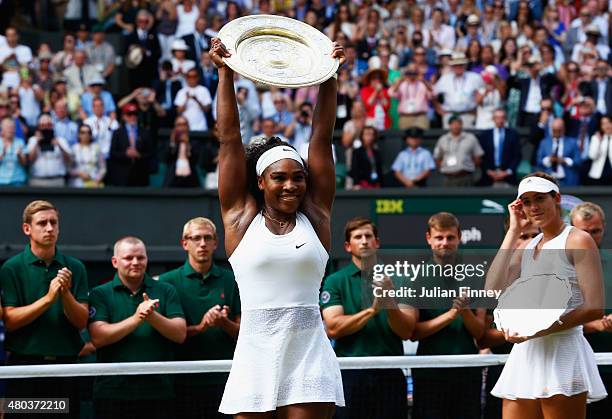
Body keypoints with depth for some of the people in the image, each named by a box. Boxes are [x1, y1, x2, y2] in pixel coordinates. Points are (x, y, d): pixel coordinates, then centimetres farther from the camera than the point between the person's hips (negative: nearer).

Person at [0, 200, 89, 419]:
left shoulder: (74, 268, 7)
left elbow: (82, 321, 2)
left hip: (66, 363, 2)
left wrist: (66, 294, -15)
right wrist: (48, 298, -18)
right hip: (25, 365, -2)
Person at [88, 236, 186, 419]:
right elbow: (98, 338, -9)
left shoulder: (166, 291, 10)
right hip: (113, 391, -1)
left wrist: (152, 316, -16)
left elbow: (180, 334, 0)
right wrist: (136, 319, -17)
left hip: (158, 391, 1)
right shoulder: (100, 294, 5)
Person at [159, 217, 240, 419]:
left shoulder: (230, 280, 10)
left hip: (222, 378, 1)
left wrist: (223, 323, -11)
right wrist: (200, 328, -14)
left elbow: (241, 331, 9)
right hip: (184, 378, -1)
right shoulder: (168, 281, 4)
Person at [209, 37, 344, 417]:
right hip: (255, 359, -1)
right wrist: (225, 73, 3)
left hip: (310, 360, 1)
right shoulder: (241, 216, 7)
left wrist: (329, 76, 4)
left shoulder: (315, 215, 9)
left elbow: (322, 139, 8)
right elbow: (230, 139, 5)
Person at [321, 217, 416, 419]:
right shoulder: (335, 281, 6)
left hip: (390, 374, 1)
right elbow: (332, 328, -7)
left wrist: (391, 305, -18)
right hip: (350, 374, -1)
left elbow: (406, 331, 1)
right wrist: (372, 310, -16)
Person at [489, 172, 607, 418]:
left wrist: (540, 331, -17)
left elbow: (594, 308, -11)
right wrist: (513, 230, 6)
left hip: (562, 355, -6)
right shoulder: (527, 247, 18)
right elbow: (493, 289, 2)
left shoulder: (577, 240, -3)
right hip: (524, 355, 6)